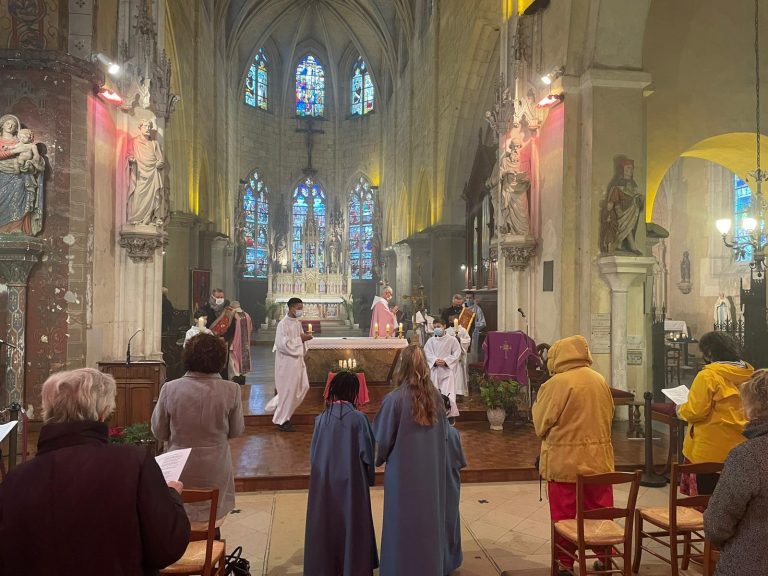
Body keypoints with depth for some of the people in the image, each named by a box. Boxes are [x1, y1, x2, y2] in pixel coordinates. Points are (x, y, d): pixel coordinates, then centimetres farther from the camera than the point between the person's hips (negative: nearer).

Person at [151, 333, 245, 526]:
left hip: (179, 471, 0)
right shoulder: (231, 390, -17)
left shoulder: (170, 389, -16)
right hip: (216, 472, 0)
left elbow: (159, 432, -5)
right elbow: (236, 431, -4)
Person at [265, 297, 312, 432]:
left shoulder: (298, 322, 8)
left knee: (303, 387, 13)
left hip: (297, 360, 9)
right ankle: (281, 420, 17)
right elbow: (283, 344, -24)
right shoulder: (283, 324, -17)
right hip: (287, 362, -9)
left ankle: (276, 405, 30)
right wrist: (300, 339, -20)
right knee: (288, 390, 1)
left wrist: (305, 337, -3)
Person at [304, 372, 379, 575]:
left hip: (324, 483, 2)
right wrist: (369, 478, 9)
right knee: (352, 525, 12)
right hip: (351, 482, -2)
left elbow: (313, 454, 1)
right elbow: (367, 454, -8)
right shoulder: (358, 419, -13)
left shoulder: (321, 419, -7)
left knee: (326, 524, 15)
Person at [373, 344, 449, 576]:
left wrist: (378, 459, 10)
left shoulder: (394, 399, -20)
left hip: (404, 473, -4)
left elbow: (382, 439, -10)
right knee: (429, 520, 18)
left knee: (404, 523, 11)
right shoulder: (435, 396, -5)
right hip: (432, 471, 4)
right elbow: (444, 435, 7)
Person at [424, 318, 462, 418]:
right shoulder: (431, 341, 8)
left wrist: (446, 361, -14)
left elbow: (457, 354, -2)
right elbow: (427, 353, 2)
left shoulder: (452, 340, 0)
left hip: (448, 370, -3)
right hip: (435, 370, 3)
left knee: (448, 394, -9)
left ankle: (450, 415, 0)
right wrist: (435, 360, -15)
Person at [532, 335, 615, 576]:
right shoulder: (600, 380, 4)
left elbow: (542, 423, -8)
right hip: (599, 458, 6)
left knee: (565, 516, 6)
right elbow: (608, 416, 14)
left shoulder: (557, 383, -15)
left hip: (565, 460, -6)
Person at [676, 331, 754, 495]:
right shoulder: (749, 374, 3)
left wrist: (681, 410, 2)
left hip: (711, 451, -6)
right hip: (739, 448, 7)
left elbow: (695, 412, -19)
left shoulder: (708, 375, -17)